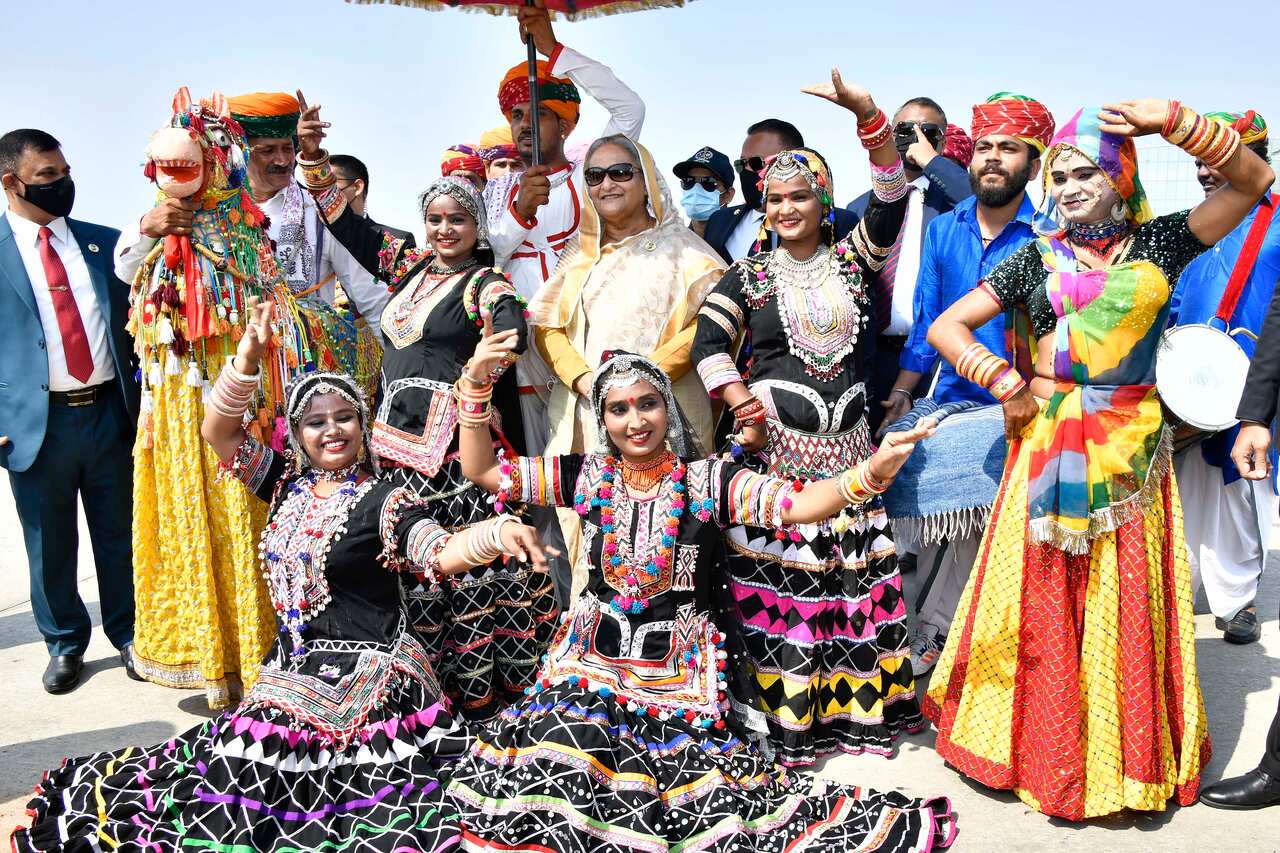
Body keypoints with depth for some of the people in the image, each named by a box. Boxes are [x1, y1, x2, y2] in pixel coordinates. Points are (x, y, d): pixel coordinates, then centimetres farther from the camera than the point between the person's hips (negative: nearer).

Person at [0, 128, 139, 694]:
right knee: (50, 545, 10)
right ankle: (65, 644, 28)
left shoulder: (104, 242, 9)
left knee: (120, 535, 12)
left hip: (110, 412, 2)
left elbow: (136, 319, 14)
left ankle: (129, 633, 29)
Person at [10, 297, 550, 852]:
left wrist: (497, 533, -44)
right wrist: (249, 356, -6)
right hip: (294, 664, 6)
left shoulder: (383, 501, -8)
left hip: (365, 676, -6)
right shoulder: (287, 484, 10)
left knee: (257, 754, -18)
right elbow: (219, 433, 7)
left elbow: (441, 552, -22)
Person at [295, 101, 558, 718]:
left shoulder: (485, 284, -3)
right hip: (397, 443, 7)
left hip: (457, 447, -7)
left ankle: (483, 688, 2)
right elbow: (351, 227, 23)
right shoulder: (411, 268, 17)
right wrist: (312, 159, 15)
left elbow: (511, 333, -23)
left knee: (471, 567, -7)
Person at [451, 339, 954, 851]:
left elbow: (799, 504, -15)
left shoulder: (707, 480, -3)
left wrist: (872, 472, -34)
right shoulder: (588, 477, 4)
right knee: (563, 741, -27)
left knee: (704, 784, -20)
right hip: (596, 654, 2)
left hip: (681, 661, -2)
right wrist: (475, 381, -5)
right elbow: (481, 471, 5)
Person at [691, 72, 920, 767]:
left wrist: (867, 114, -16)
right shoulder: (748, 275, 8)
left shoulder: (852, 260, 10)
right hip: (773, 443, -2)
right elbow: (708, 344, -3)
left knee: (855, 569, 3)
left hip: (845, 443, 2)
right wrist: (745, 406, -16)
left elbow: (892, 196, -3)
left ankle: (857, 705, 14)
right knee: (777, 579, -5)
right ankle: (786, 717, 2)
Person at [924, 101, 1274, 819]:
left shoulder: (1156, 246, 5)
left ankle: (1124, 755, 21)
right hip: (1049, 452, 0)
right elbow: (947, 327, 3)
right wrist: (1009, 387, -6)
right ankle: (1046, 754, 18)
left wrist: (1173, 121, -9)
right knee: (1045, 604, 4)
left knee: (1126, 607, 5)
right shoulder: (1036, 258, 4)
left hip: (1130, 455, 0)